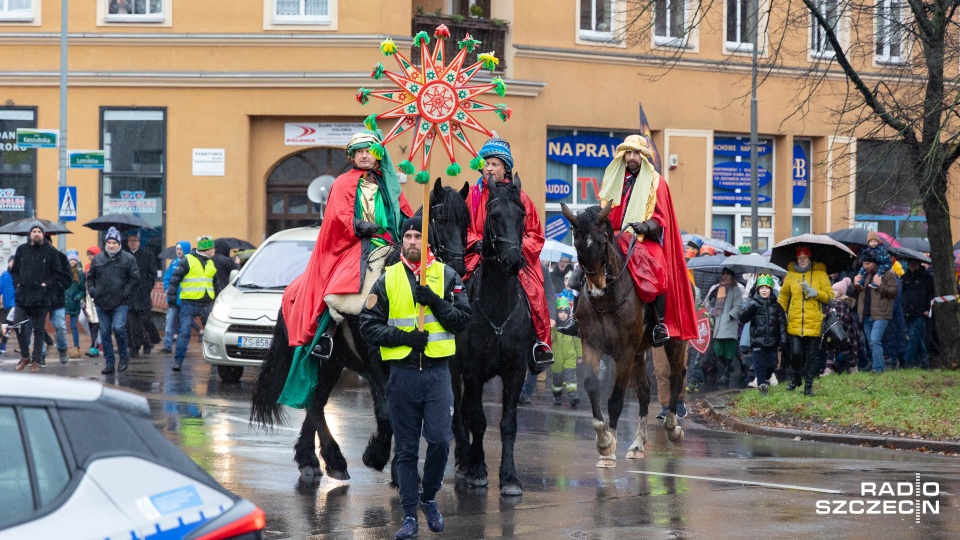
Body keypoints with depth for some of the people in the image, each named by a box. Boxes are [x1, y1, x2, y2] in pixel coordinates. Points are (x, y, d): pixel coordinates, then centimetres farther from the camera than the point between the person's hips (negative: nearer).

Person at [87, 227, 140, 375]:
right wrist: (92, 291, 4)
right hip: (102, 303, 4)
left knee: (118, 328, -18)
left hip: (120, 303, -4)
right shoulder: (98, 259, 10)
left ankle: (124, 355, 6)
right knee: (105, 333, 4)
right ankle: (109, 363, 12)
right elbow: (90, 277, 18)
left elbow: (135, 279, 1)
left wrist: (125, 294, -7)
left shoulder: (128, 259, 1)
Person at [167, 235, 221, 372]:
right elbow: (175, 279, -5)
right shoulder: (187, 261, -4)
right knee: (184, 332, -7)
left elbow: (216, 283, 26)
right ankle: (178, 361, -5)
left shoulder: (210, 263, 16)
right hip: (189, 303, -6)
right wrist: (171, 297, -10)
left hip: (207, 304, 6)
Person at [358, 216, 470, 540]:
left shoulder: (446, 276, 6)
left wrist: (436, 303, -14)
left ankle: (429, 498, 16)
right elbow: (368, 326, 2)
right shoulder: (388, 279, 6)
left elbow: (463, 319, 0)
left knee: (440, 441, -9)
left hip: (437, 371, -1)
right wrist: (403, 336, -11)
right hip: (402, 374, 1)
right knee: (405, 449, 3)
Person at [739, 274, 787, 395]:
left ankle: (766, 378, 32)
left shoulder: (776, 305, 7)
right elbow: (742, 318, -6)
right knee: (759, 363, -7)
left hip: (772, 340, 2)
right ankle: (762, 383, -3)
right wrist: (748, 310, -27)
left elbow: (782, 324, 7)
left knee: (772, 363, 6)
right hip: (758, 340, -2)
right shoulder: (753, 303, 2)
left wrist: (783, 340, 1)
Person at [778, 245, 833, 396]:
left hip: (814, 323, -1)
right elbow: (783, 295, 16)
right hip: (794, 323, 1)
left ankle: (808, 385, 14)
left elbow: (829, 295, 0)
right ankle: (796, 377, 22)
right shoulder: (791, 274, 8)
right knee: (795, 353, -5)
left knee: (812, 355, 4)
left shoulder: (820, 274, 3)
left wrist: (815, 293, -14)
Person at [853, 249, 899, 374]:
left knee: (875, 341, -19)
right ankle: (878, 368, 17)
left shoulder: (888, 274, -5)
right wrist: (855, 284, 7)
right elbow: (857, 292, 28)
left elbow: (894, 292, -11)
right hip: (866, 314, 7)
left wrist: (880, 285, -21)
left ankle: (878, 369, -19)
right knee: (872, 343, 10)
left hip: (880, 314, -7)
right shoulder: (865, 275, 17)